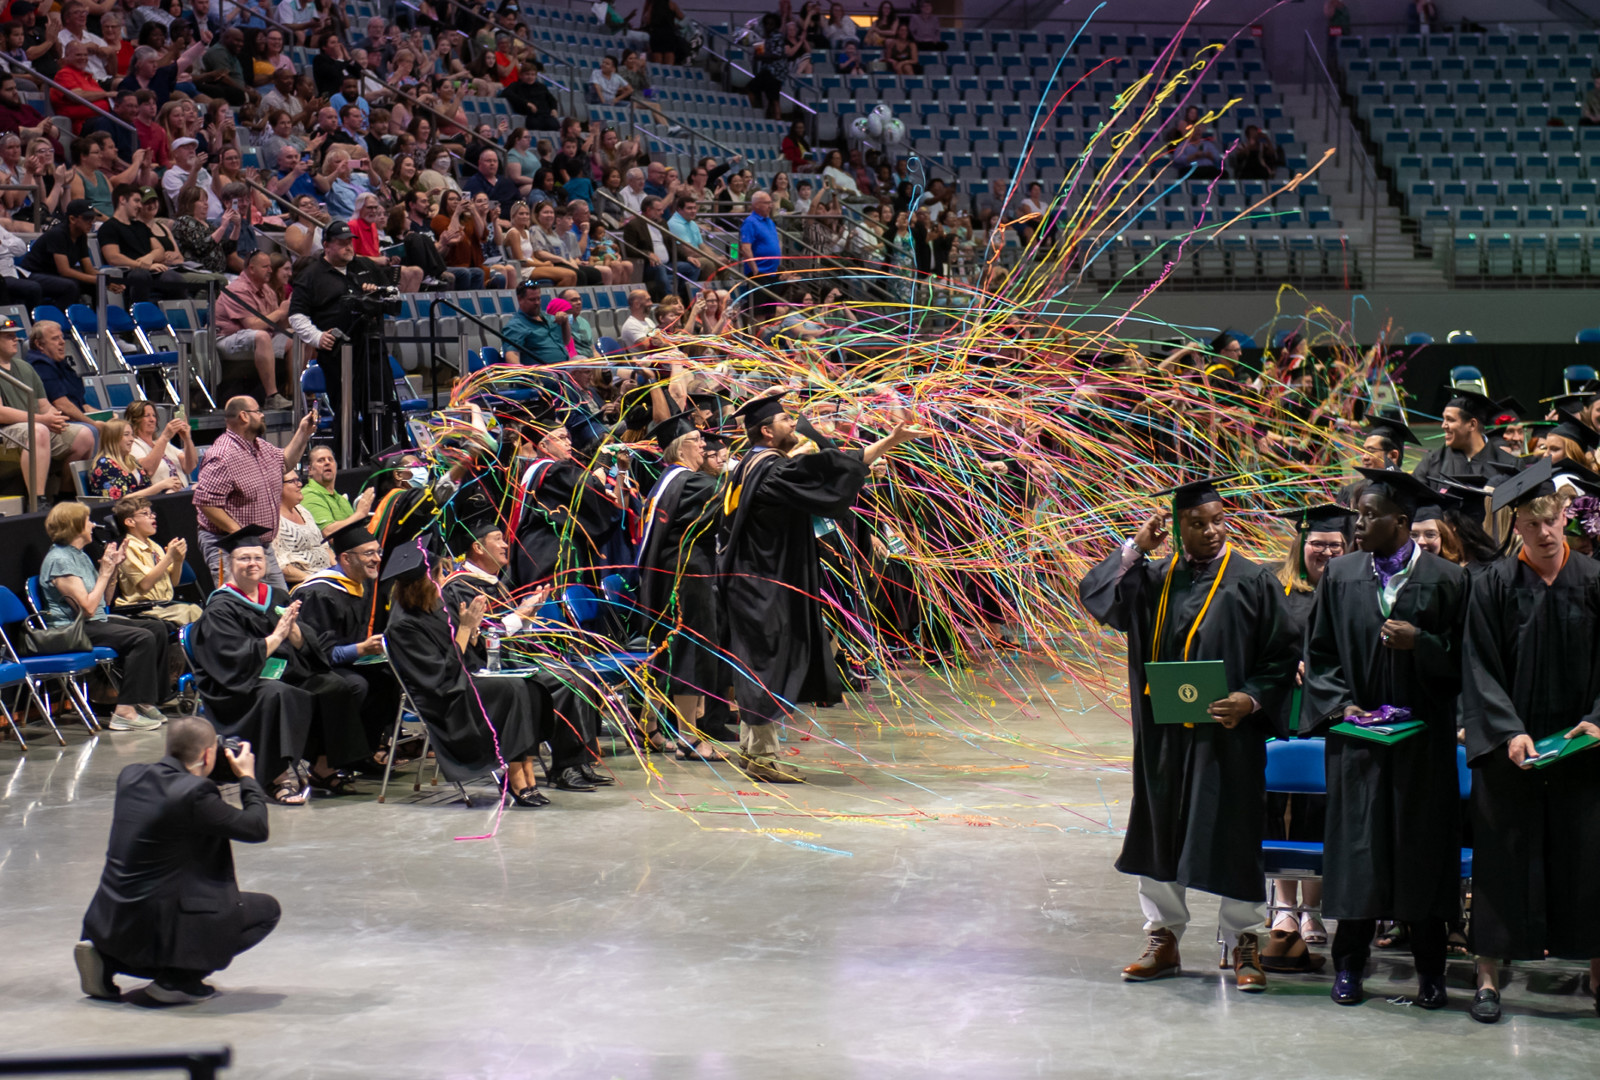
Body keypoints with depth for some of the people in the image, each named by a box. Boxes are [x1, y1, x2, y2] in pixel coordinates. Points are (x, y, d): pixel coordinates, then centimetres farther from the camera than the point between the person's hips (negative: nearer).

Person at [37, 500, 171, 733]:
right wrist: (104, 573, -13)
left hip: (97, 622, 10)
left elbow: (105, 601, 18)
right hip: (72, 631, -10)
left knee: (157, 628, 0)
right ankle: (125, 711, -28)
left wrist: (113, 569, 6)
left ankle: (147, 701, 1)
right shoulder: (59, 560, -14)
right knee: (142, 638, -25)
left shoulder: (80, 555, 16)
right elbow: (88, 607, -21)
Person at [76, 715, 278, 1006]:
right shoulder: (196, 793, -19)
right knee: (266, 909, 7)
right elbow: (256, 828, -8)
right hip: (162, 926, -8)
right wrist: (247, 777, 7)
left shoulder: (130, 776, 3)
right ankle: (179, 979, -2)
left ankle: (107, 959, 13)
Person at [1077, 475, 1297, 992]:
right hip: (1164, 733, 4)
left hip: (1227, 731, -3)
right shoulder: (1156, 579, 8)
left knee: (1232, 836, 1)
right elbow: (1094, 596, -2)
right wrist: (1136, 547, -7)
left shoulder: (1251, 581, -1)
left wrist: (1251, 699, -16)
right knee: (1159, 832, 9)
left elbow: (1280, 657, -1)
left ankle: (1244, 944, 14)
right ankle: (1163, 939, 21)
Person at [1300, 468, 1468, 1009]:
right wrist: (1340, 703, -5)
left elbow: (1463, 659, -1)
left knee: (1423, 848, 3)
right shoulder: (1340, 576, 5)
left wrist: (1420, 642, -17)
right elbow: (1320, 653, 9)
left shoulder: (1446, 579, -1)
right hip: (1357, 735, 1)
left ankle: (1430, 969, 13)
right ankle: (1350, 962, 11)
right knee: (1356, 847, 1)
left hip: (1423, 740, -1)